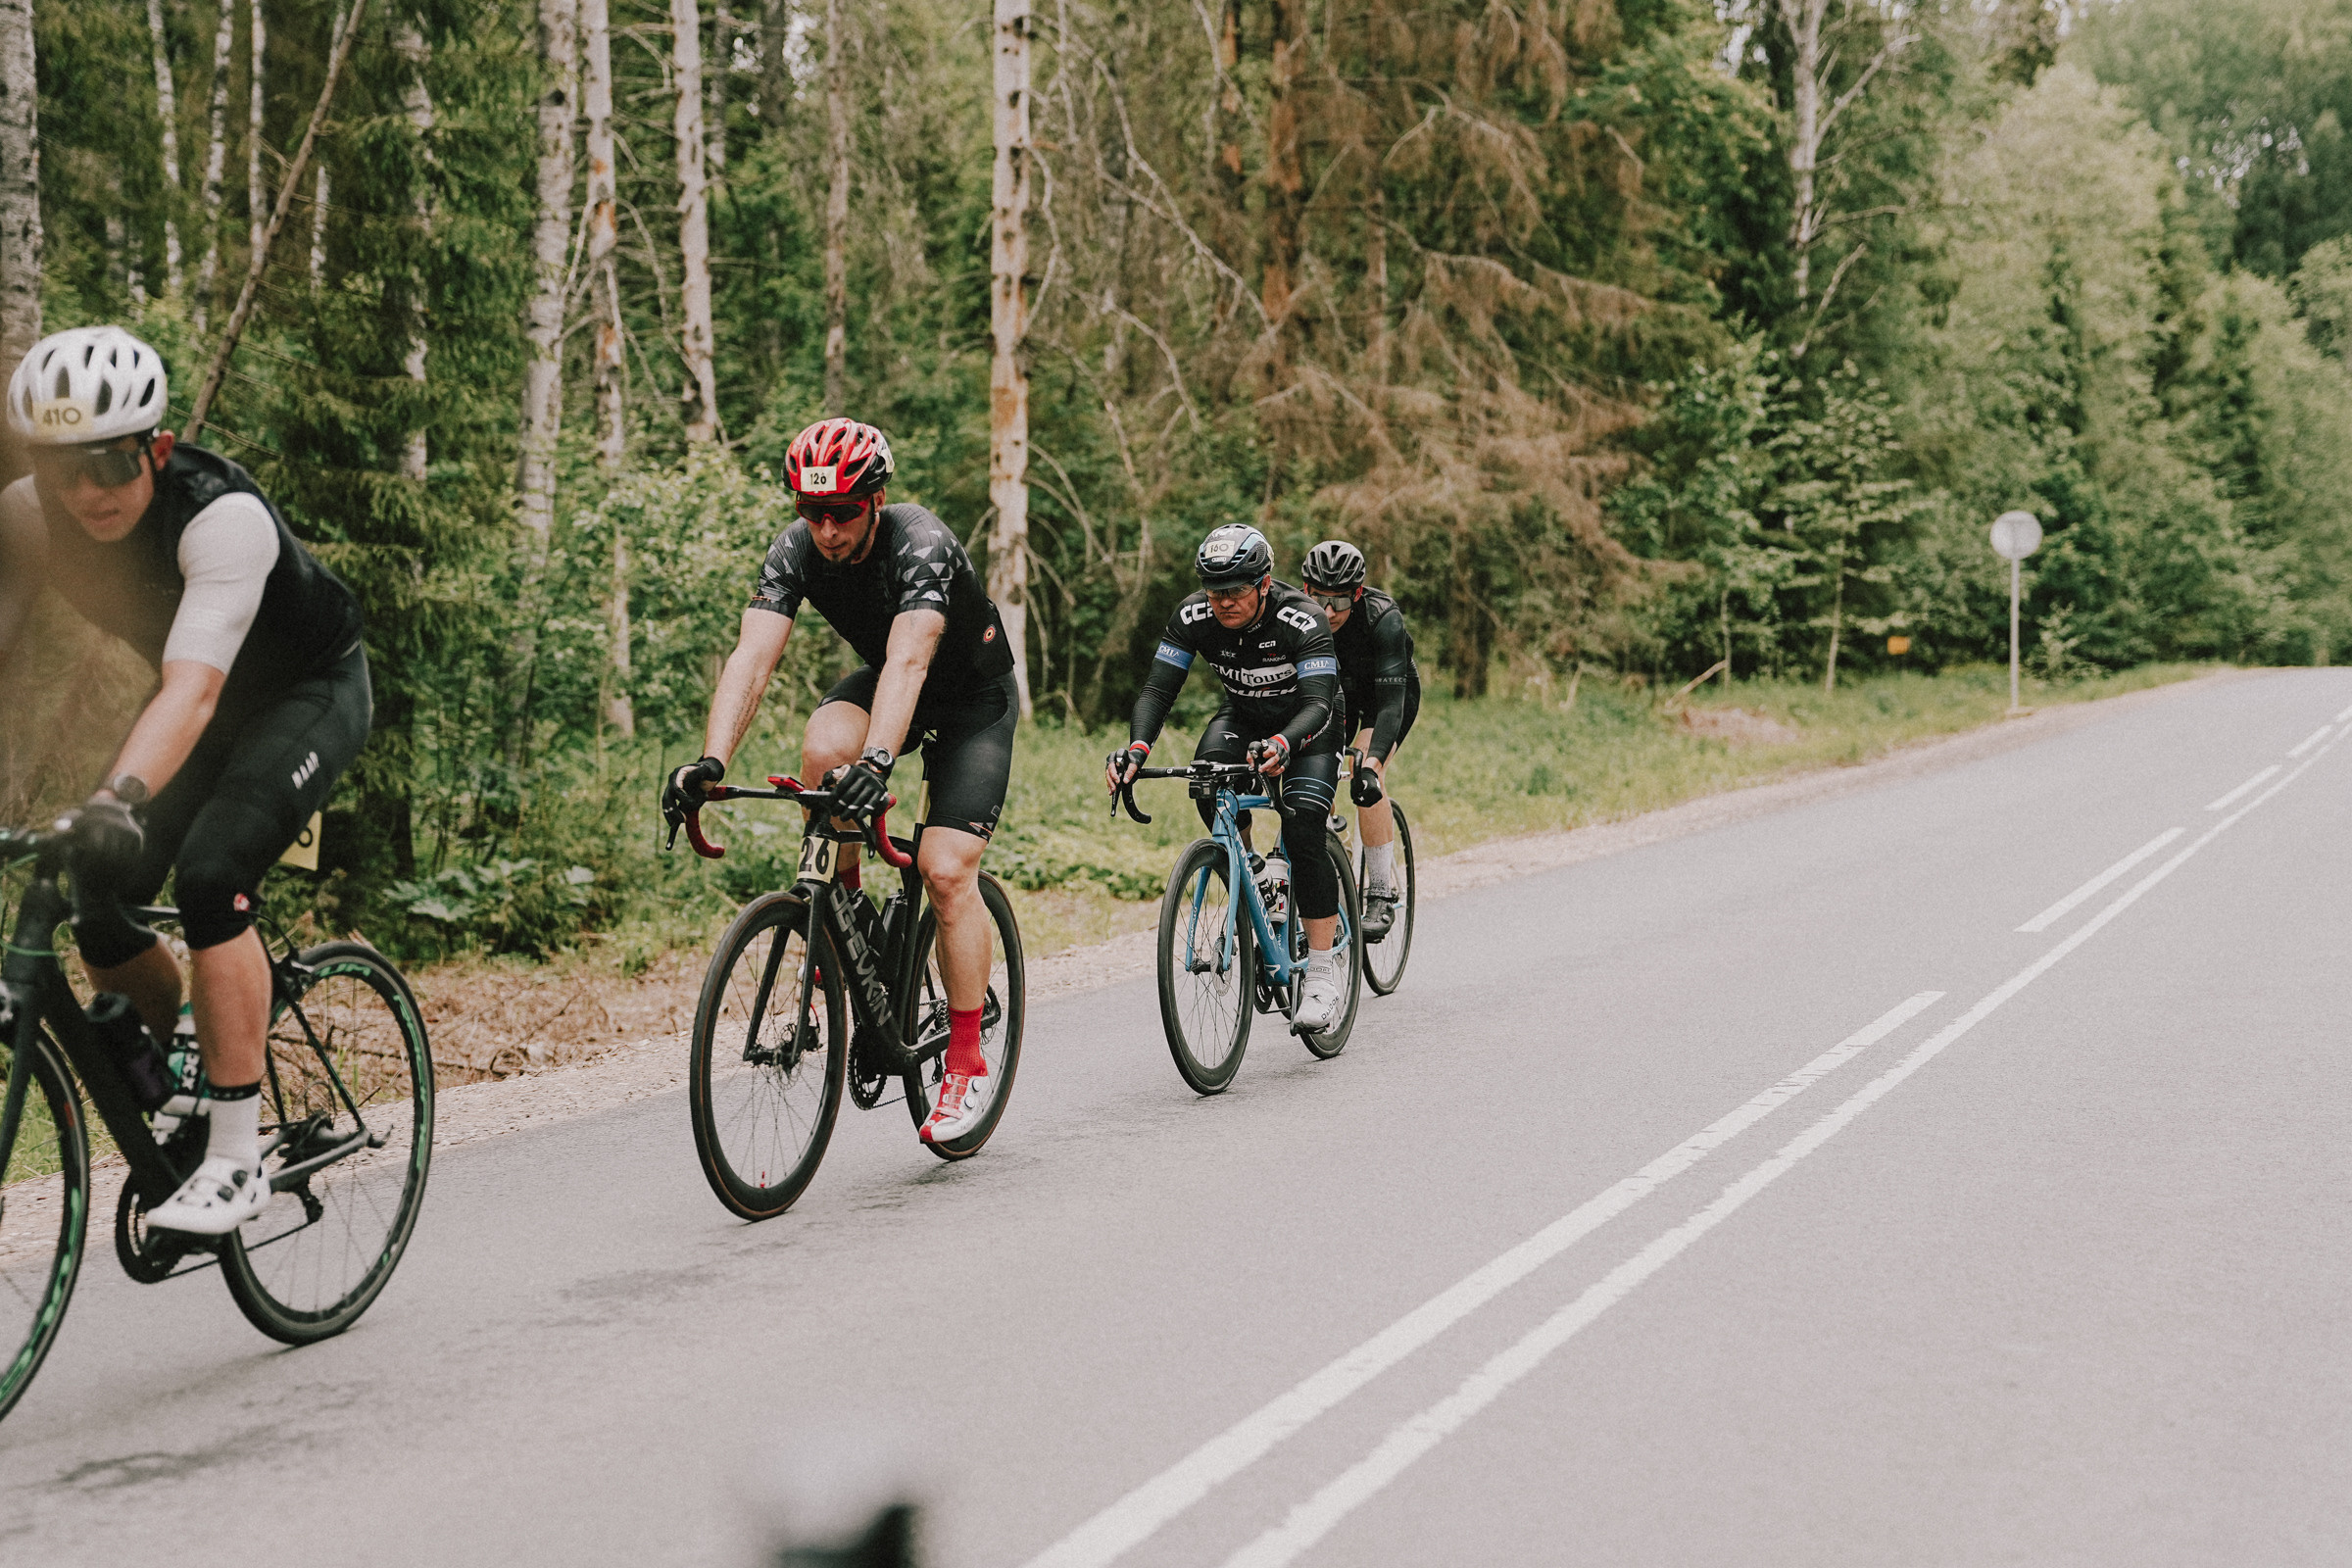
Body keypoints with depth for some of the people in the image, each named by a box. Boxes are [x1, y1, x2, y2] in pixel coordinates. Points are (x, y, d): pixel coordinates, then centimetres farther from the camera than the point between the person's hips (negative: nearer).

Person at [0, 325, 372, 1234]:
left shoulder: (223, 517, -36)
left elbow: (192, 688, -47)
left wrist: (119, 798, -63)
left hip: (311, 690, -6)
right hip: (211, 704, 6)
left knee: (209, 872, -27)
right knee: (96, 897, -9)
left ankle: (237, 1161, -20)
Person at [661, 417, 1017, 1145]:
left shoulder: (922, 546, -34)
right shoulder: (796, 551, -20)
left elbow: (908, 661, -49)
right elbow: (753, 656, -31)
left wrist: (877, 760, -65)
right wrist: (712, 762, -46)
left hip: (974, 699, -4)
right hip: (879, 683, 4)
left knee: (945, 869, -18)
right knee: (823, 751, -30)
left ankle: (967, 1064, -6)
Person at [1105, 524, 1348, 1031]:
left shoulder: (1302, 621, -33)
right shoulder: (1193, 617, -22)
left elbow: (1317, 703, -40)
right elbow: (1157, 689, -23)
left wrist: (1282, 743, -61)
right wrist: (1137, 746, -43)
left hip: (1306, 722, -4)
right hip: (1243, 712, 4)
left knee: (1301, 828, -22)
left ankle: (1322, 974, -16)